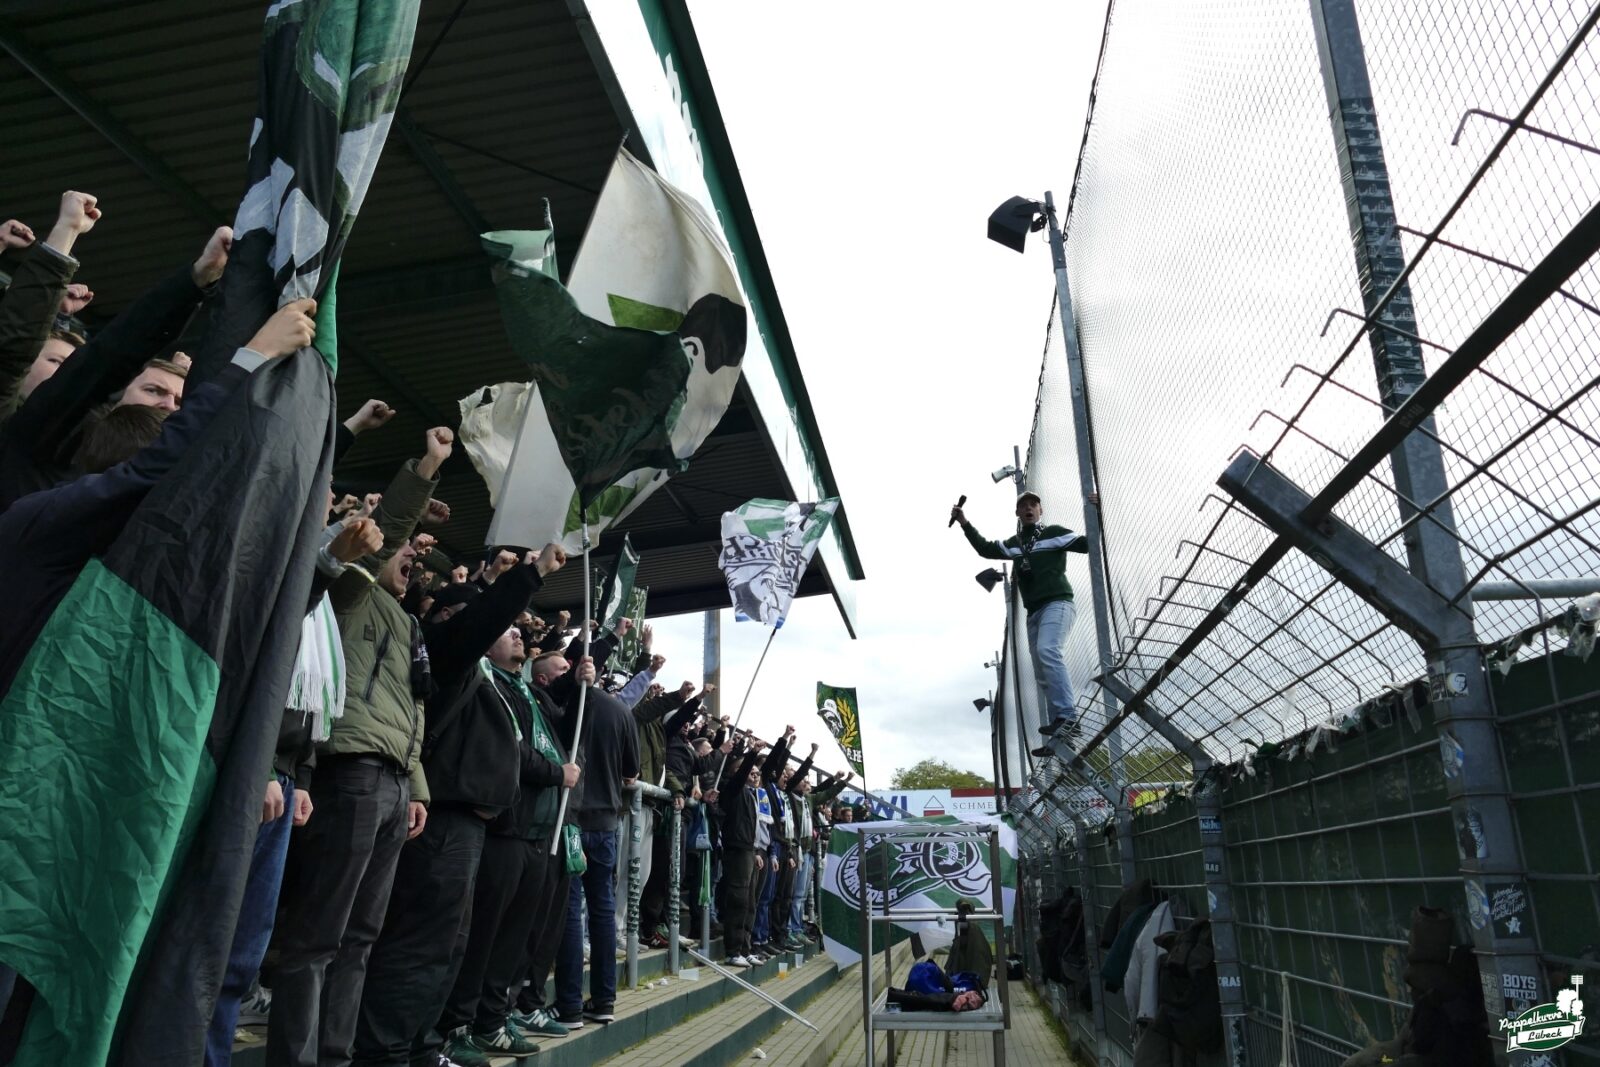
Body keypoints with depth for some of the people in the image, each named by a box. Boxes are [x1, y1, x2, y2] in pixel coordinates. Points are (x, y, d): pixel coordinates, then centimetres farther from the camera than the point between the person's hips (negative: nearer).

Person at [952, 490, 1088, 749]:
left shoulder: (1054, 533, 3)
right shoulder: (1014, 543, 19)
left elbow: (1088, 544, -7)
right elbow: (985, 549, 20)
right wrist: (965, 524, 13)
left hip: (1057, 603, -7)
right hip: (1034, 611, 7)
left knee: (1047, 650, -31)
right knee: (1042, 675, 3)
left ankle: (1068, 717, -36)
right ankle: (1062, 734, 4)